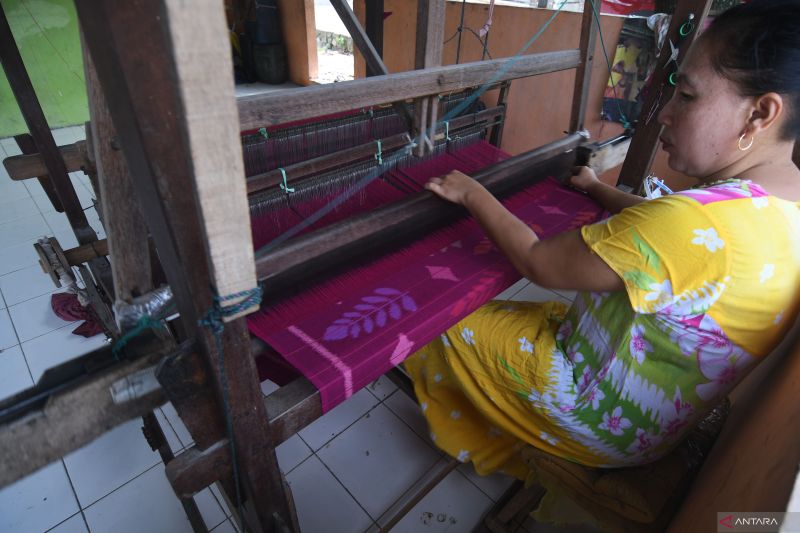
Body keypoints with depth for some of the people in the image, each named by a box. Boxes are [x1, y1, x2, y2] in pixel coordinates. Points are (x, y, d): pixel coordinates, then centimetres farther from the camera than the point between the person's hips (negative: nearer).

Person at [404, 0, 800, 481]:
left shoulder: (697, 223, -37)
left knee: (451, 325, 6)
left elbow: (537, 263, -26)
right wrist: (598, 190, 24)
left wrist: (473, 194, -12)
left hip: (609, 419, -8)